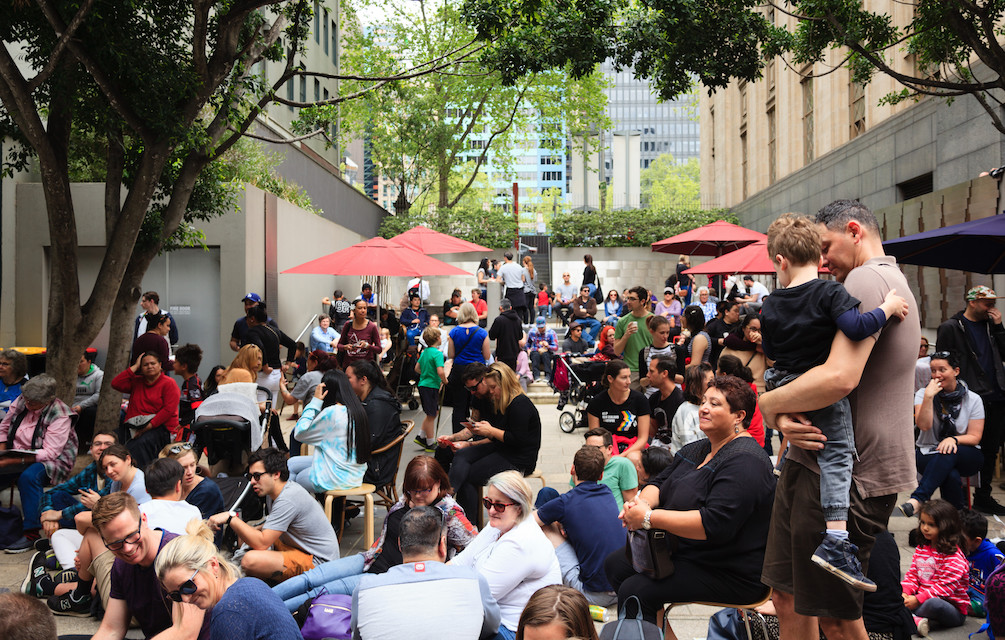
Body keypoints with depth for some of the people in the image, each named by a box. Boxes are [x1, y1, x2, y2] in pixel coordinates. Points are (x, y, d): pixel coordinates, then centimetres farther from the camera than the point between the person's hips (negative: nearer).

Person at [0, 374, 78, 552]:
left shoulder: (60, 415, -17)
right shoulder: (21, 401, 1)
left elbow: (49, 452, -23)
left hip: (52, 462, -6)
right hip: (16, 457, 6)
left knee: (28, 477, -38)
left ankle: (31, 533, -33)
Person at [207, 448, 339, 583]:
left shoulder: (288, 500, -24)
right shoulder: (272, 493, 7)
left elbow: (261, 543, -27)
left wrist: (231, 518, -24)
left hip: (318, 561, -11)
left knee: (250, 561, -29)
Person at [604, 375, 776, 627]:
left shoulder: (744, 462, -21)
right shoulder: (698, 449, 12)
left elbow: (714, 524, -31)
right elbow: (659, 482, 15)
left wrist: (649, 518, -27)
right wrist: (642, 501, -11)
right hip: (682, 551, 10)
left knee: (634, 590, -23)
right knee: (615, 564, 9)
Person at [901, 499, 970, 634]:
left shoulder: (954, 557, -15)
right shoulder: (921, 549, 11)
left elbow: (945, 587, -21)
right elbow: (912, 575, 11)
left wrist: (918, 599, -24)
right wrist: (904, 592, -10)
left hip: (954, 610, -7)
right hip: (923, 599, 7)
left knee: (933, 603, -40)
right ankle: (918, 621, -33)